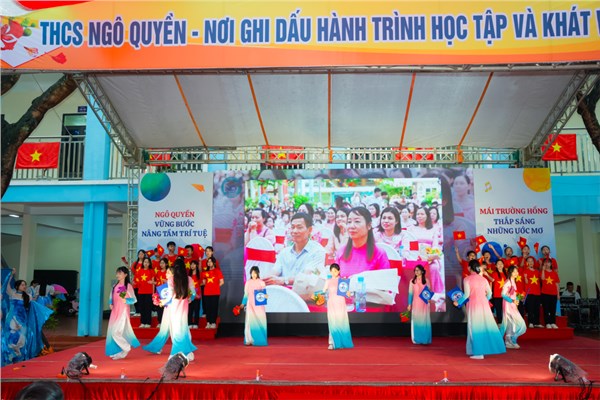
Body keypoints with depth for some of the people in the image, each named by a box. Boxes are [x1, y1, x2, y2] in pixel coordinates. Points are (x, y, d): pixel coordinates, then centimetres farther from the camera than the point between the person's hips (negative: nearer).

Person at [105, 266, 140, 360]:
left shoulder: (128, 286, -6)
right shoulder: (115, 286, 11)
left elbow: (134, 299, -7)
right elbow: (111, 297, 17)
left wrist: (126, 301, -23)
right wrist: (110, 304, -2)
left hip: (123, 311, -6)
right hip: (115, 312, 6)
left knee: (116, 332, -12)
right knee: (112, 332, 6)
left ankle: (127, 348, 8)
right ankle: (116, 352, 17)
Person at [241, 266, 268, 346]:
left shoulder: (261, 283, 4)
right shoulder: (248, 282, 7)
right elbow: (246, 294, 8)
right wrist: (243, 303, 2)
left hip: (259, 305, 0)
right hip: (250, 304, 0)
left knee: (260, 321, -3)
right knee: (250, 321, -5)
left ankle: (259, 340, 5)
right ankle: (249, 340, -1)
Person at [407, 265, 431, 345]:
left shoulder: (426, 281, 3)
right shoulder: (412, 281, 3)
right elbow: (410, 293, 3)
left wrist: (428, 297, -13)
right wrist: (409, 304, -1)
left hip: (424, 303, 0)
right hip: (416, 303, 0)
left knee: (424, 320, 1)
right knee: (416, 320, 1)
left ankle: (425, 339, 10)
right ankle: (417, 339, 9)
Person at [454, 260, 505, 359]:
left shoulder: (467, 279, -5)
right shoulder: (483, 279, 9)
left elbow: (467, 294, -10)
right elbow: (489, 293, 12)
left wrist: (458, 302, 2)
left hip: (473, 305, -4)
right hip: (484, 304, 4)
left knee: (475, 328, 1)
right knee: (486, 326, 14)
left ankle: (478, 352, 0)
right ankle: (490, 347, 21)